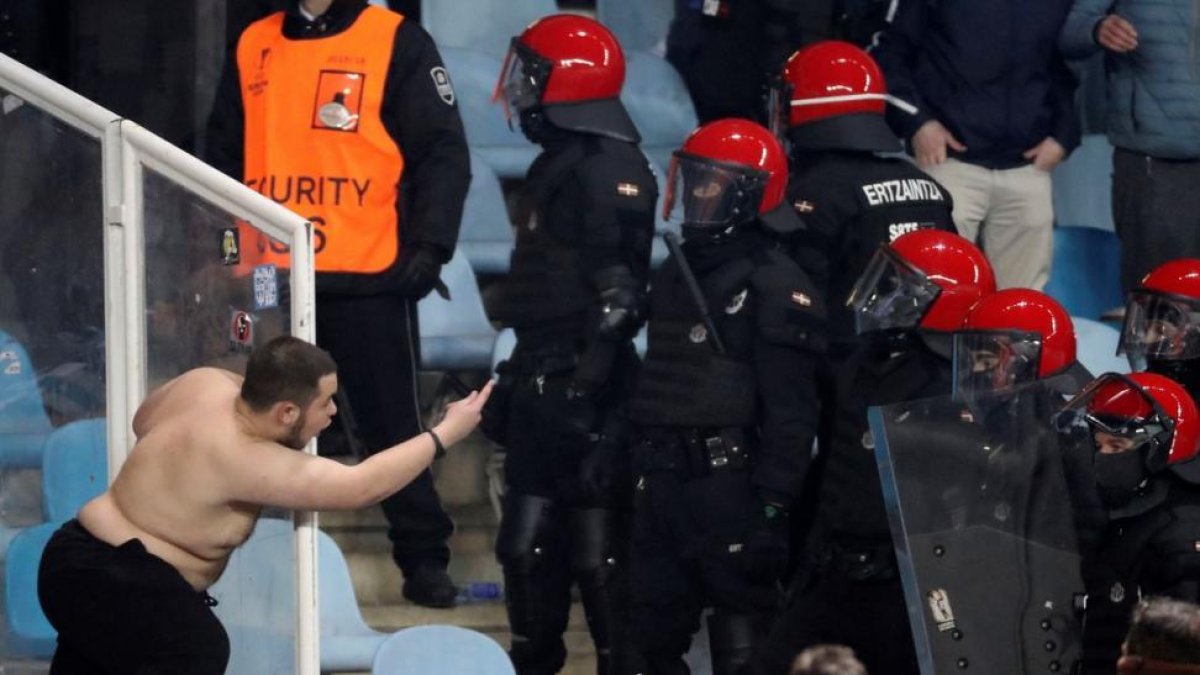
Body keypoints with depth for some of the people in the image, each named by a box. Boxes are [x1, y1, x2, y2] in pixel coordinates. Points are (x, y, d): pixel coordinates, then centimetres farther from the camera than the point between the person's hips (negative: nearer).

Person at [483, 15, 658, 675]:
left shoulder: (610, 169, -14)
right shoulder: (558, 163, 19)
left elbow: (619, 290, -21)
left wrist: (591, 380, -25)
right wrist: (512, 381, 27)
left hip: (582, 385, -10)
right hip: (541, 383, 10)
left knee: (596, 539, -8)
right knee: (528, 537, 13)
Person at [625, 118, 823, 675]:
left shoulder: (774, 284, -11)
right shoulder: (678, 272, 17)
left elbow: (790, 410, -15)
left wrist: (773, 505, -20)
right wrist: (637, 466, 22)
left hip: (729, 480, -9)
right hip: (663, 478, 9)